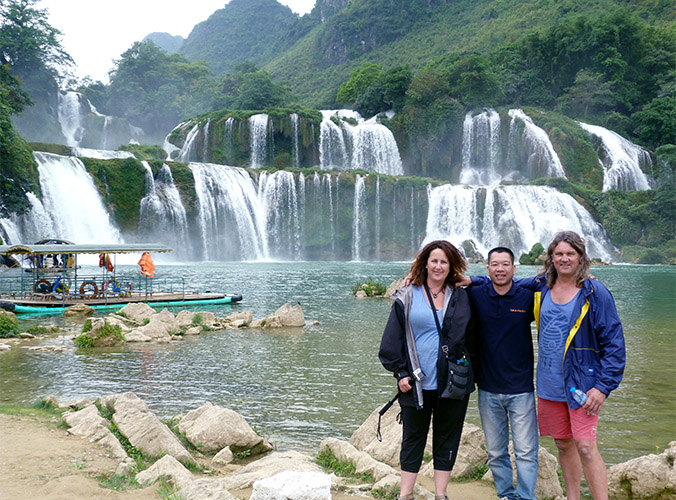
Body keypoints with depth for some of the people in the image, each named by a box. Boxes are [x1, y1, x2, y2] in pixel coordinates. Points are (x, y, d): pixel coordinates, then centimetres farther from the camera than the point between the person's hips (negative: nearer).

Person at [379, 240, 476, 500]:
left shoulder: (461, 297, 6)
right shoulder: (407, 297, 2)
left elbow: (470, 338, 10)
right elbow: (392, 340, 1)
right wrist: (400, 372, -5)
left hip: (453, 383, 1)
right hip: (416, 383, -1)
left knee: (447, 440, 10)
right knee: (412, 440, 10)